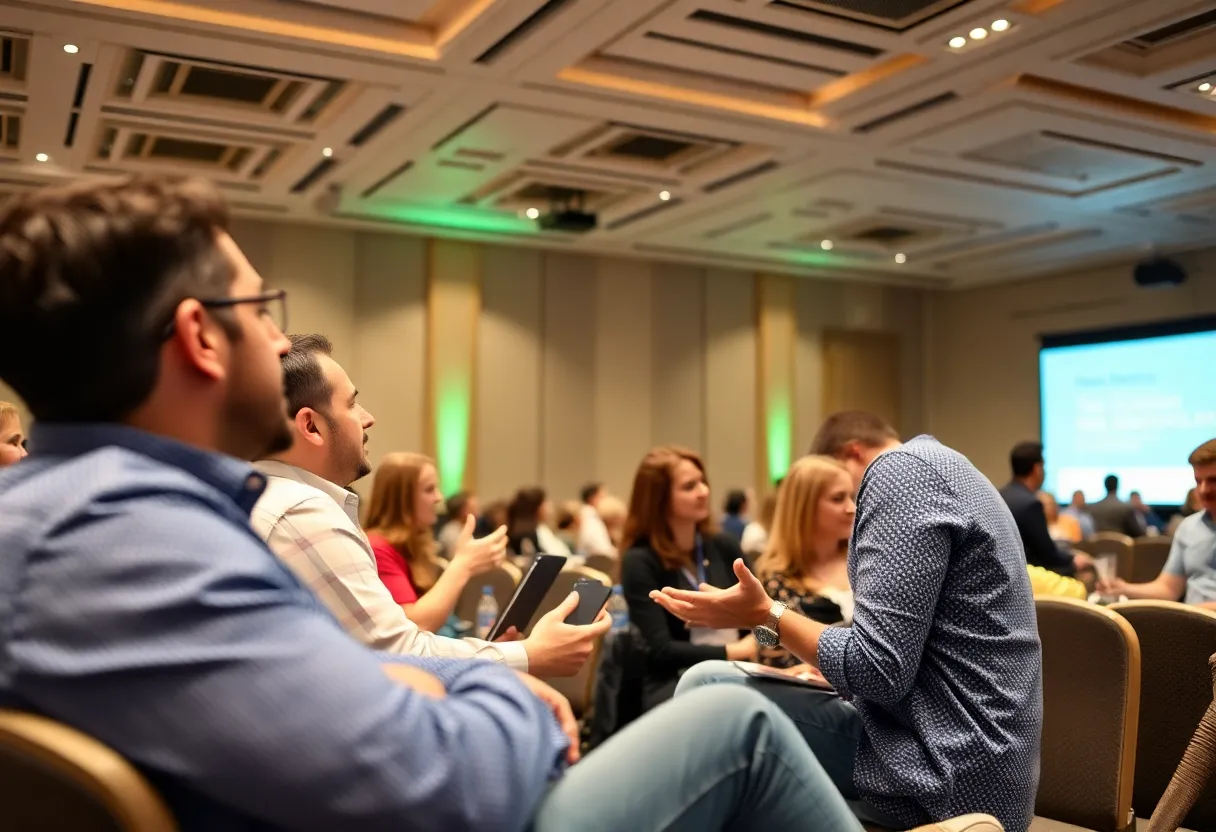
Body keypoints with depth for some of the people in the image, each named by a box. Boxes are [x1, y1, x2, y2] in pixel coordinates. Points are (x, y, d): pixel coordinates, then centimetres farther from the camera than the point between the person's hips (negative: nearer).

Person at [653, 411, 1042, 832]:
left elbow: (881, 669, -20)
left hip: (946, 770, -11)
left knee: (708, 688, -9)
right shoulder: (944, 469, 20)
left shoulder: (902, 470, -12)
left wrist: (768, 616, -11)